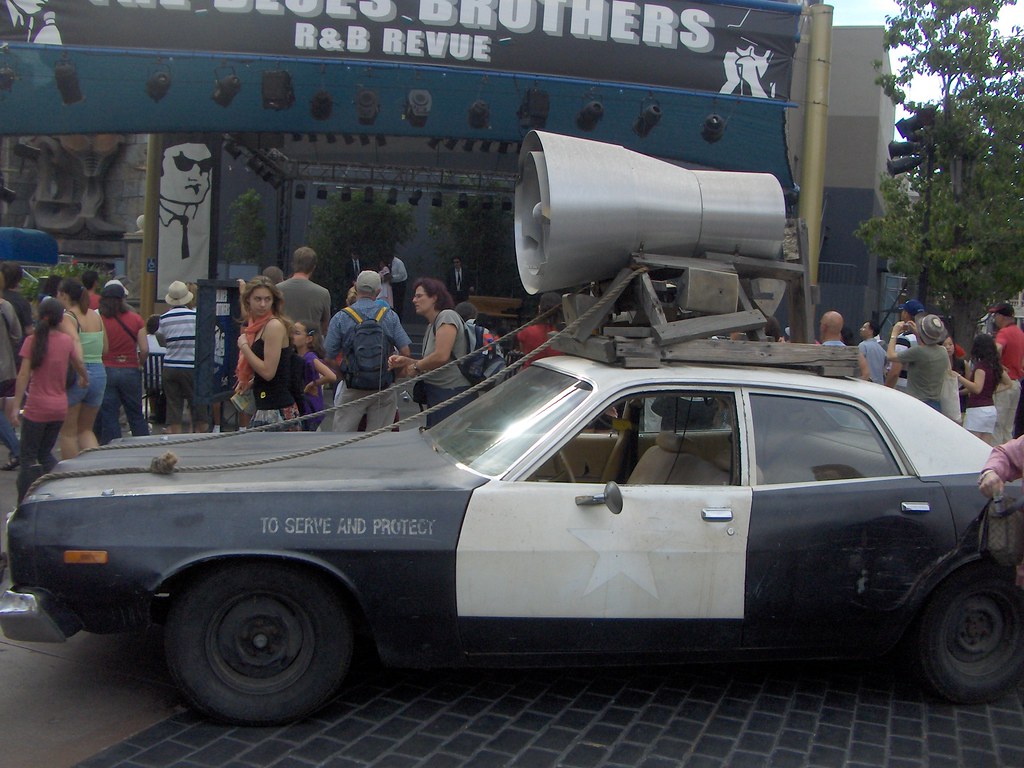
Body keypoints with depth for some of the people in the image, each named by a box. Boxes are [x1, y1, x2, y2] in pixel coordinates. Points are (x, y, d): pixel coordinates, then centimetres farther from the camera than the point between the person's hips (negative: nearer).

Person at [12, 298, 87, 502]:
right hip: (60, 407, 4)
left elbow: (23, 375, -13)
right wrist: (85, 379, 40)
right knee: (45, 453, 19)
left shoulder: (32, 341, -9)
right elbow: (79, 366, 18)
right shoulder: (66, 341, 1)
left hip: (37, 408, -4)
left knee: (28, 457, 4)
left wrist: (16, 406, -12)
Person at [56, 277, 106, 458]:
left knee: (68, 432, 10)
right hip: (99, 372, 6)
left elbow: (75, 342, -28)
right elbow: (105, 348, 14)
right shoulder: (96, 316, 9)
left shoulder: (67, 318, -10)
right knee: (86, 429, 19)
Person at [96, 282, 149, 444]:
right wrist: (140, 365, 12)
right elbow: (144, 349, -5)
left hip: (106, 370, -1)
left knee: (108, 417, 5)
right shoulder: (136, 319, -1)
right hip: (130, 371, 1)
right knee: (136, 415, 13)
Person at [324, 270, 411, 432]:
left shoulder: (340, 318, -5)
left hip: (352, 390, -1)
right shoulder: (390, 316, -2)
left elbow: (329, 356, -6)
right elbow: (405, 351, -7)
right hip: (384, 389, 1)